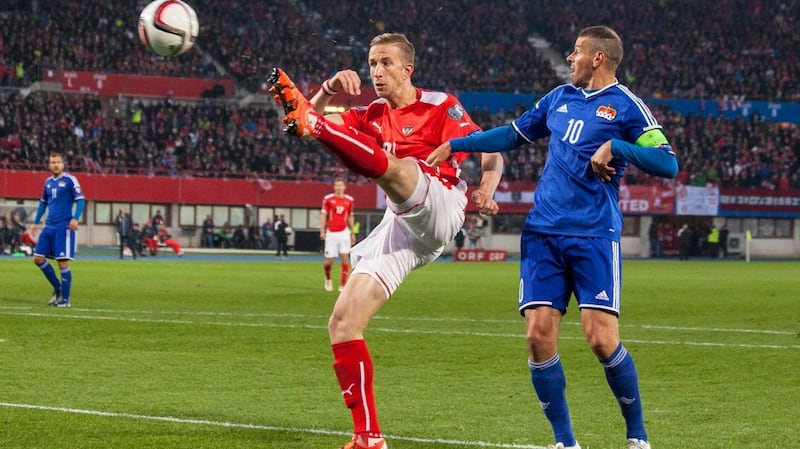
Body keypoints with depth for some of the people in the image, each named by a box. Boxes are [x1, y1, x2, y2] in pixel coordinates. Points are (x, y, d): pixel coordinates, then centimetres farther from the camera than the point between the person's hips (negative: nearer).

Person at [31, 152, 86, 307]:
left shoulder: (69, 180, -6)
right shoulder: (48, 182, 13)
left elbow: (81, 200, -8)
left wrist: (75, 218, -21)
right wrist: (36, 222, 18)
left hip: (64, 227, -7)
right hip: (49, 227, 7)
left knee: (63, 262, -5)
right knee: (38, 258, 3)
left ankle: (65, 299, 3)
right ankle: (57, 288, 18)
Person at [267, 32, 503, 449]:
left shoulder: (440, 105, 7)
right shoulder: (372, 116, 22)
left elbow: (491, 154, 2)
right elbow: (317, 117, 12)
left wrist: (485, 191, -18)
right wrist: (329, 89, -7)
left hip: (440, 209, -6)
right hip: (397, 227, 6)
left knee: (391, 165, -35)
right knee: (342, 324, -6)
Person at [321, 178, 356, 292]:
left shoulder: (349, 200, 7)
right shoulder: (328, 199, 0)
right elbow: (323, 215, -1)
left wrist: (352, 233, 14)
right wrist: (322, 231, -10)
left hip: (343, 232, 2)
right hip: (331, 233, -1)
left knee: (345, 258, -10)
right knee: (329, 261, -1)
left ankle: (343, 285, -4)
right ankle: (328, 278, 30)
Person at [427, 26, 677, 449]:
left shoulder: (625, 105, -2)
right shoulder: (559, 97, 15)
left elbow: (668, 164, -9)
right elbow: (513, 133, 28)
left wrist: (615, 147, -18)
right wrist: (455, 145, 25)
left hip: (594, 235, -5)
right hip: (542, 234, 5)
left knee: (601, 337, -13)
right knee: (538, 335, -5)